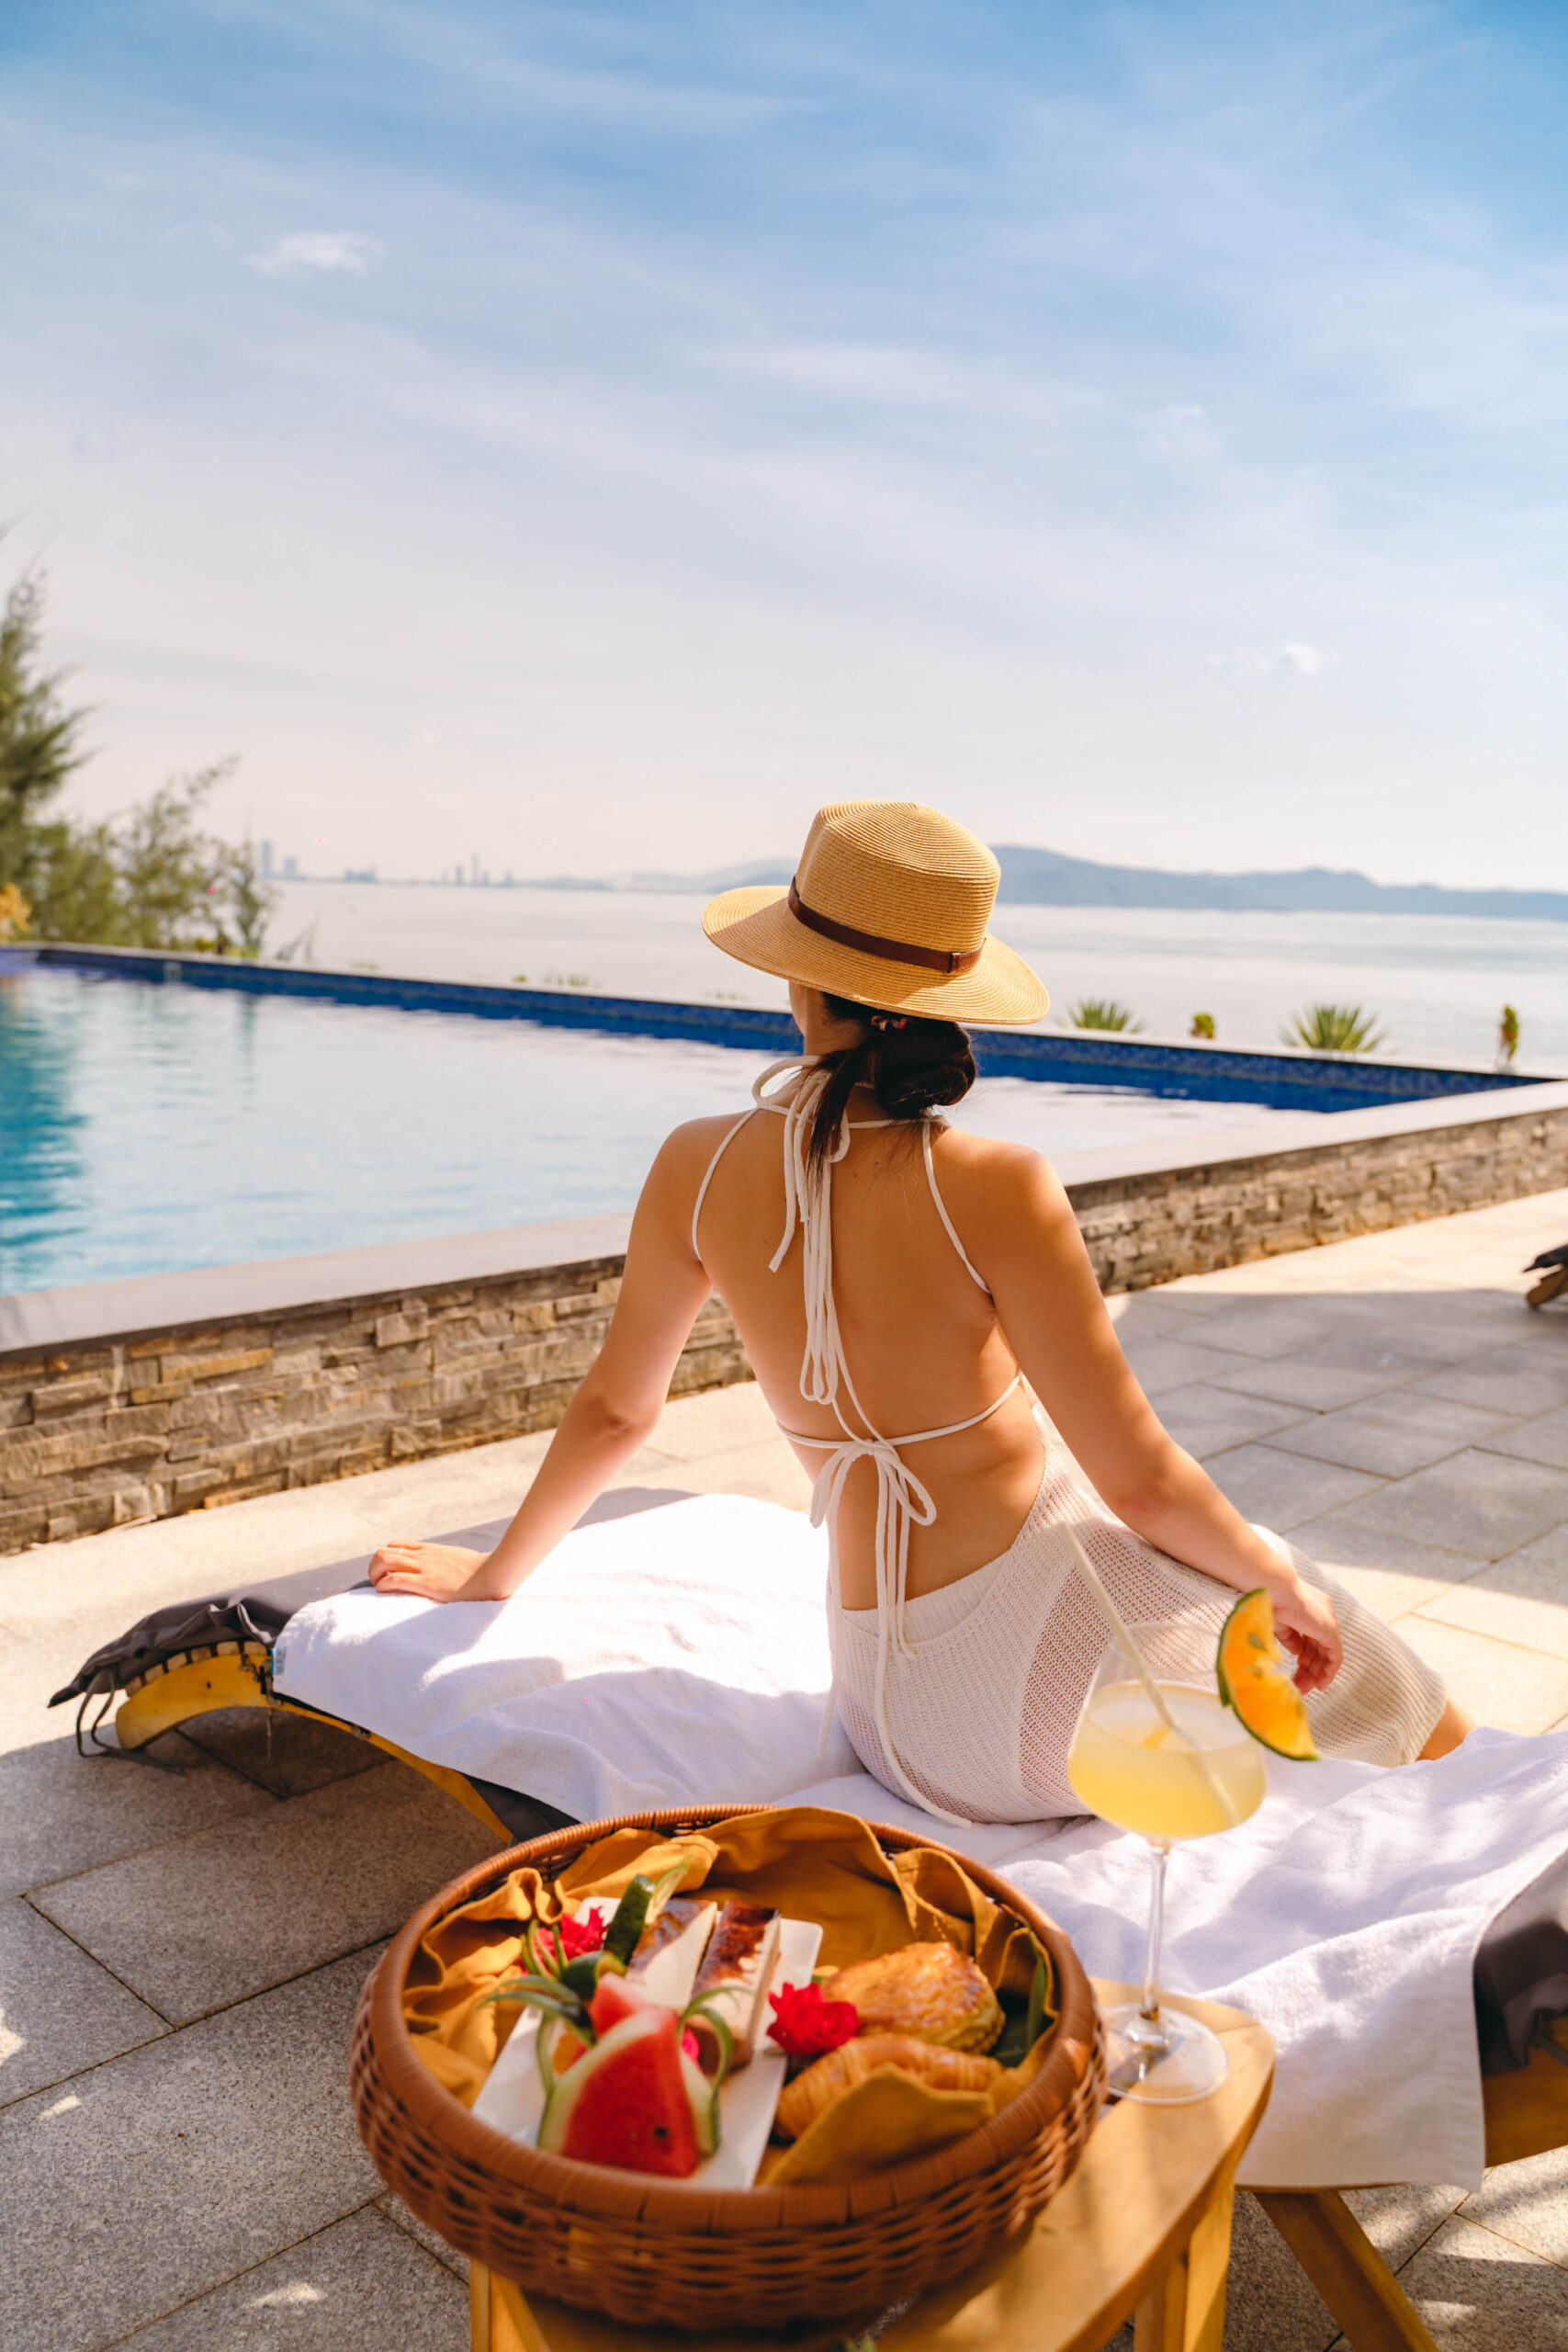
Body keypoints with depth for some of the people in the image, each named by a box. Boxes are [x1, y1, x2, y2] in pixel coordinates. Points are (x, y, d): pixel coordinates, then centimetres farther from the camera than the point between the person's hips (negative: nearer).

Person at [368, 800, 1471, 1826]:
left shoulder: (699, 1169, -4)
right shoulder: (995, 1188, -19)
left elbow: (612, 1411, 9)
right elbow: (1138, 1479, -15)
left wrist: (498, 1572, 26)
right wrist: (1277, 1573, 6)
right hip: (1053, 1622, -5)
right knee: (1431, 1742, 18)